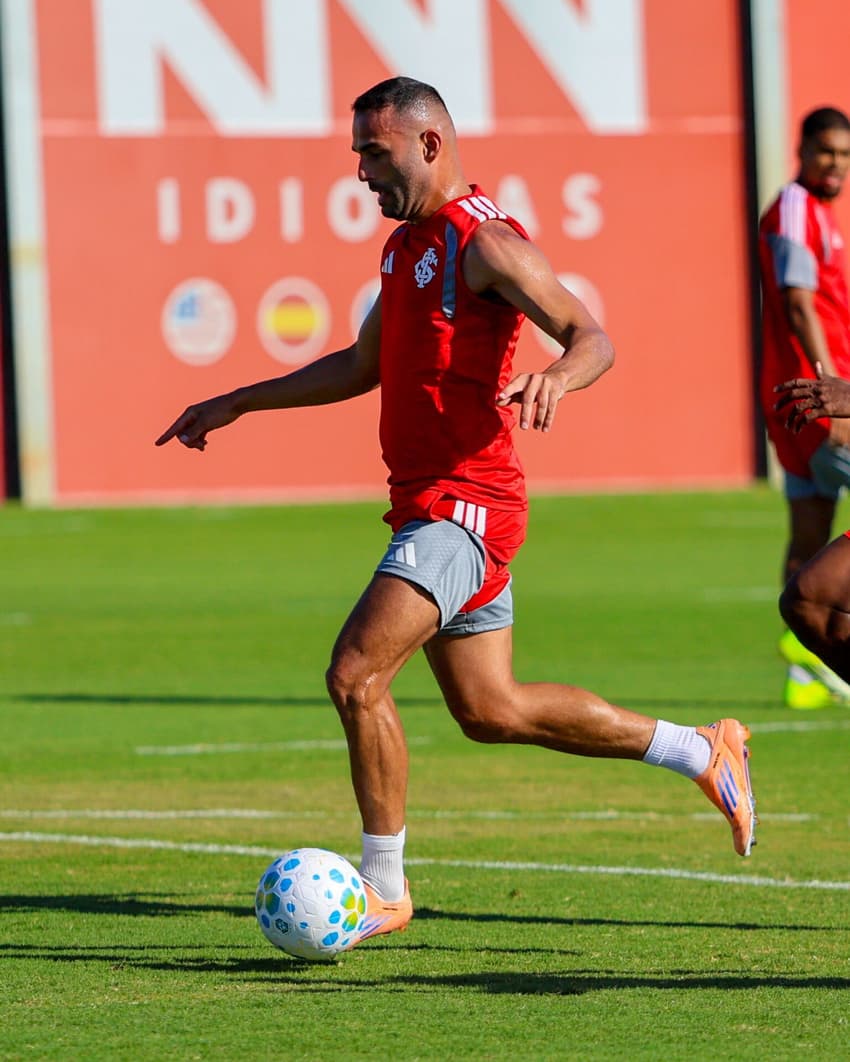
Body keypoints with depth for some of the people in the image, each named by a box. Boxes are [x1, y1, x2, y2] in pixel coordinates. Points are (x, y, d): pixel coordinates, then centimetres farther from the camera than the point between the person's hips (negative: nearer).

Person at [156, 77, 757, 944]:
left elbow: (591, 336, -19)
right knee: (490, 711, 14)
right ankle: (702, 753, 26)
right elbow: (362, 366, 29)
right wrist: (235, 404, 28)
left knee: (355, 674, -18)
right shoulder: (405, 245, 17)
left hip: (463, 504, -10)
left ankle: (385, 890, -9)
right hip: (428, 506, 10)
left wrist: (557, 377, -41)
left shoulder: (483, 242, -12)